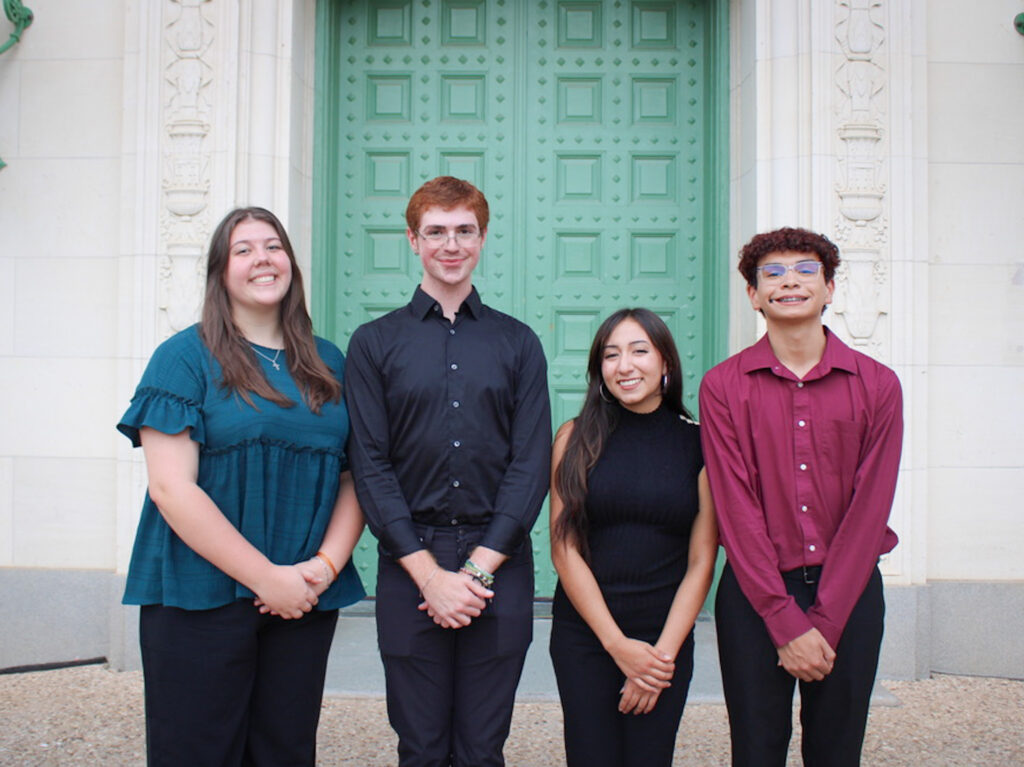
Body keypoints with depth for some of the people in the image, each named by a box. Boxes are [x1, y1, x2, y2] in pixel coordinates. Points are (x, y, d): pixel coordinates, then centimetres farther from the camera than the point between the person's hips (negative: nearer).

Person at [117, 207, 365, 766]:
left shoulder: (329, 364, 11)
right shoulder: (184, 358, -3)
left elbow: (354, 478, 9)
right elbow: (171, 488, -11)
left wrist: (327, 564, -8)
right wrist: (267, 578, -14)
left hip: (305, 600, 4)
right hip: (200, 600, -4)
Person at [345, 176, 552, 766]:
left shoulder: (519, 343, 7)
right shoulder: (375, 342, 5)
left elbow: (532, 464, 1)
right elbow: (371, 466, -1)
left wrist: (478, 568, -9)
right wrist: (429, 573, -9)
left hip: (500, 568, 1)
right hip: (409, 568, 0)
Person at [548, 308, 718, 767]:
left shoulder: (698, 442, -1)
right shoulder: (576, 437, -1)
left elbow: (701, 562, 0)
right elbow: (564, 550, -4)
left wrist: (665, 652, -7)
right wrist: (618, 644, -9)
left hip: (668, 638, 0)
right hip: (583, 631, 0)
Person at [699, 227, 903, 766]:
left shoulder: (877, 386, 2)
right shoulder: (723, 387, -1)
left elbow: (869, 508, -3)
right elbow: (737, 509, -7)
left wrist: (824, 620, -9)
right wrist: (786, 622, -12)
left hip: (850, 591, 1)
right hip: (754, 594, -1)